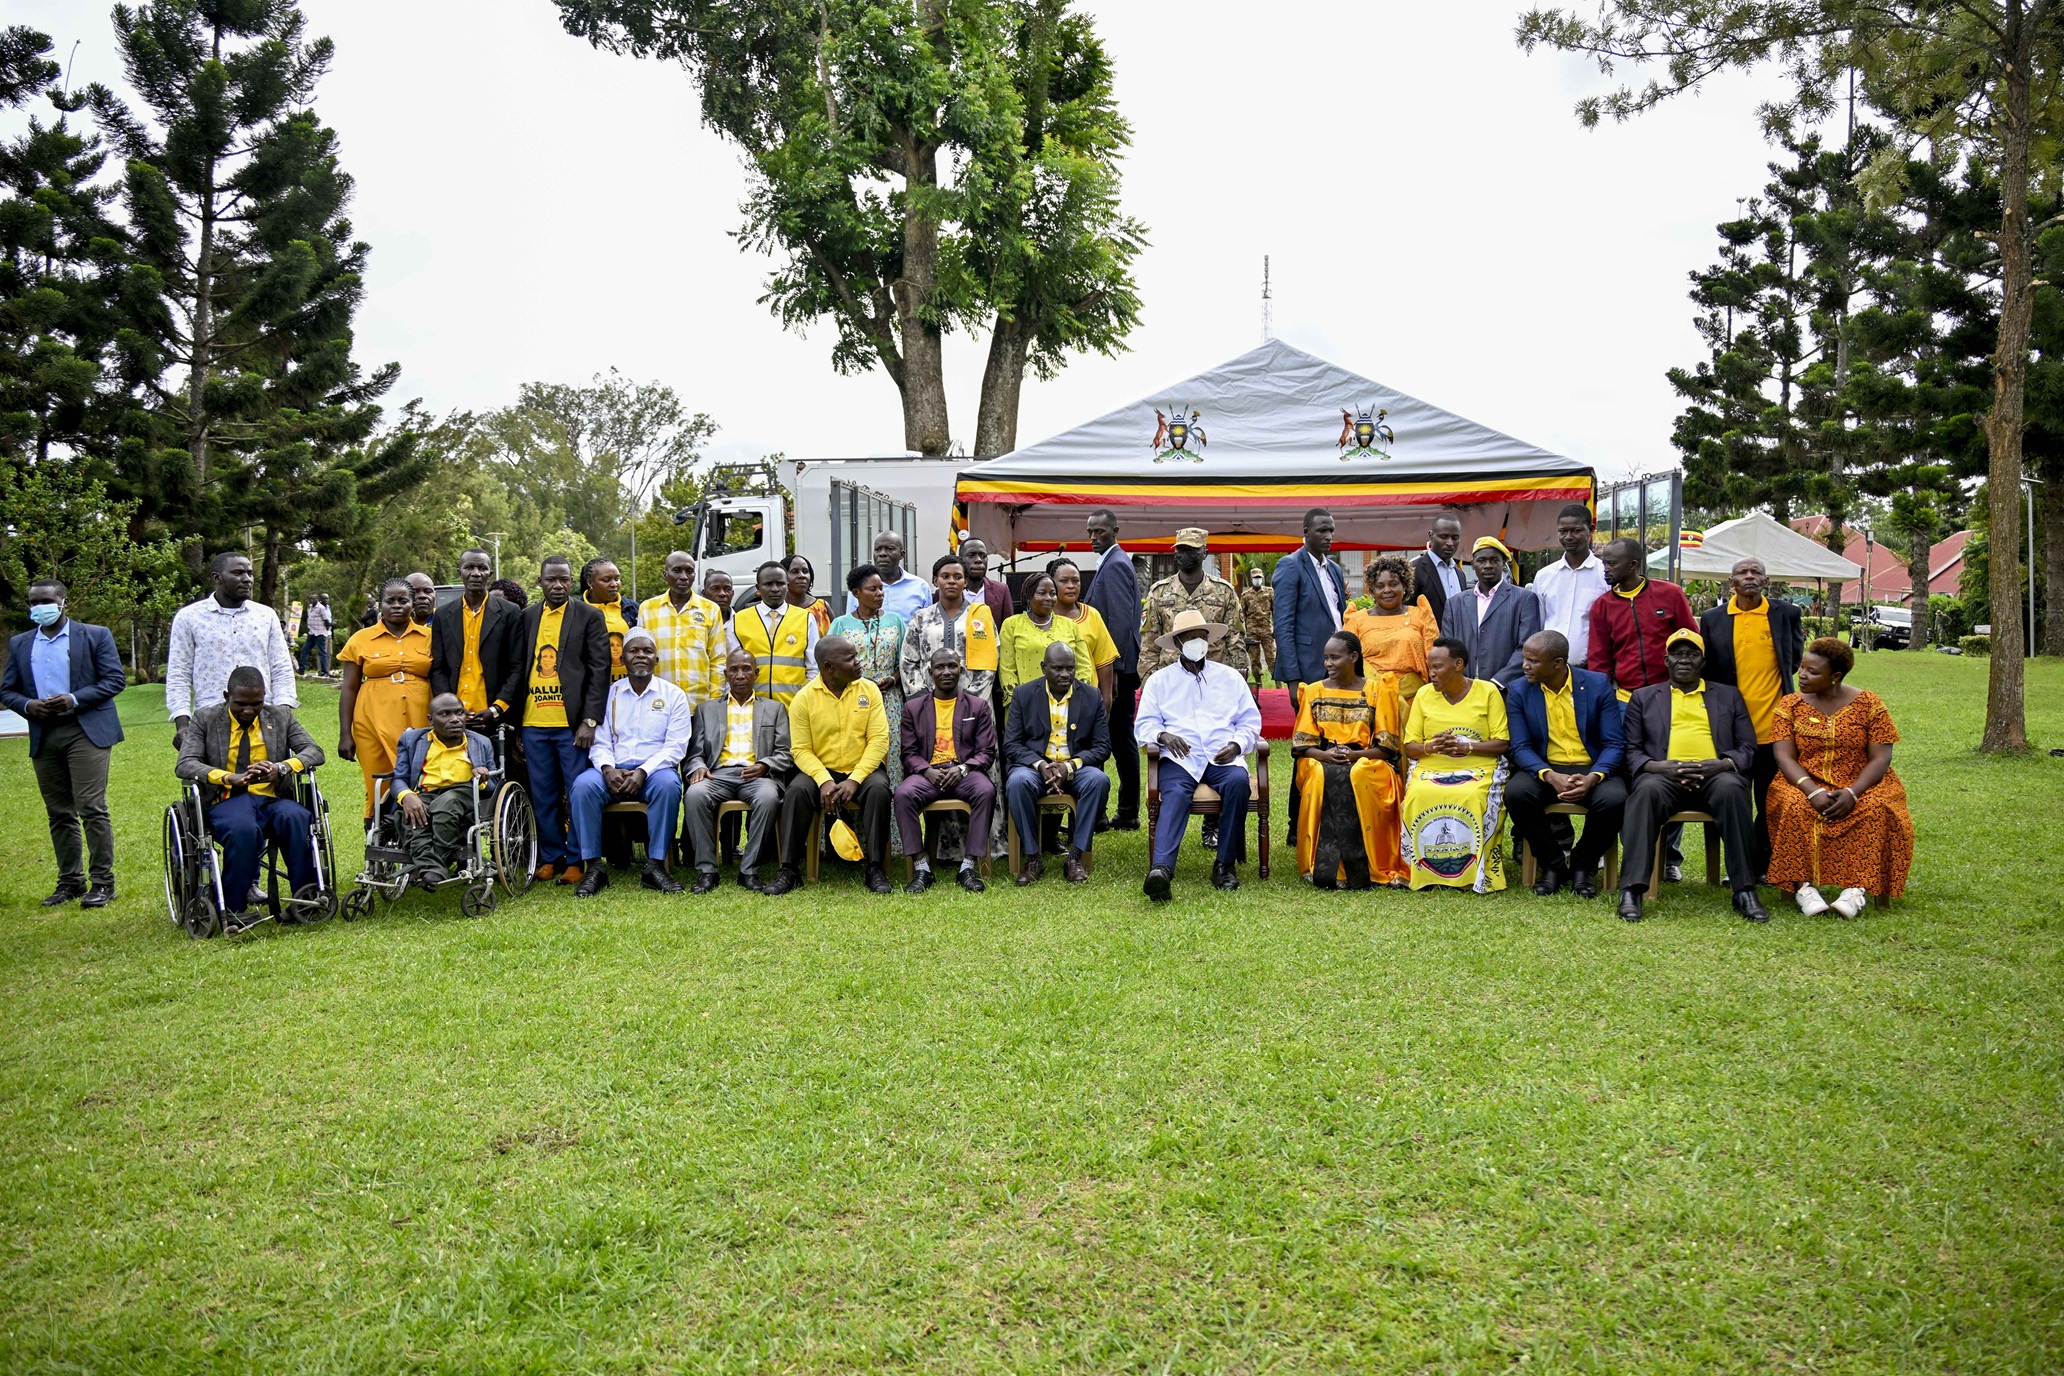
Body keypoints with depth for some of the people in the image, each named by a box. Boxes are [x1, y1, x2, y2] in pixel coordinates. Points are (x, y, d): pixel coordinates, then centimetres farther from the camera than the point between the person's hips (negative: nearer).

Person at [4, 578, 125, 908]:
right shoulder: (20, 644, 14)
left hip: (86, 731, -4)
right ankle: (70, 881, 15)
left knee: (92, 808, -9)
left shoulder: (95, 636, 2)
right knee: (59, 814, 8)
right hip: (43, 737, 5)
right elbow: (7, 691, 14)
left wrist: (74, 700, -15)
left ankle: (102, 881, -5)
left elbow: (114, 679, -3)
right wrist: (27, 705, -7)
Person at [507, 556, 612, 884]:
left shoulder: (589, 617, 1)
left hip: (572, 724, -4)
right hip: (534, 723, 4)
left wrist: (589, 721, -11)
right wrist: (514, 722, 8)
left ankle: (576, 860, 8)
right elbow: (517, 669, 13)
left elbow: (599, 671, -3)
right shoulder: (527, 618, 12)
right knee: (543, 796, 9)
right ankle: (551, 856, 20)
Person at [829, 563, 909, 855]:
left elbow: (905, 661, 11)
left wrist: (893, 679, -7)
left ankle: (885, 835, -3)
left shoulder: (895, 621, 11)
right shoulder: (841, 624, 8)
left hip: (888, 702, 1)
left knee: (889, 760, -5)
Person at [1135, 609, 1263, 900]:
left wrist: (1236, 744, -5)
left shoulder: (1230, 677, 21)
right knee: (1175, 794, -34)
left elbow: (1250, 721, 16)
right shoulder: (1159, 681, 19)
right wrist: (1163, 735, -13)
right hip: (1179, 758, -1)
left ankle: (1226, 863, -24)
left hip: (1223, 757, 1)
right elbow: (1145, 723, 10)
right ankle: (1161, 869, -54)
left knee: (1238, 781, -34)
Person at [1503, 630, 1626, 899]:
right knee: (1516, 792, -31)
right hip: (1544, 768, 1)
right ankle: (1552, 863, -7)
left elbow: (1613, 744, -5)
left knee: (1614, 799, -32)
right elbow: (1520, 747, -6)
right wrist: (1550, 776, -25)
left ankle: (1583, 864, -3)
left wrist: (1592, 778, -24)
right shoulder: (1518, 691, 0)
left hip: (1592, 769, -1)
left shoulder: (1598, 685, -2)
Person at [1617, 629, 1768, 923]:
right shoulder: (1644, 698, 21)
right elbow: (1631, 750, 11)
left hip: (1715, 775, 1)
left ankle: (1744, 890, -30)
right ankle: (1631, 890, -39)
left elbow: (1748, 748, 14)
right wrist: (1657, 766, -11)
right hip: (1663, 775, -1)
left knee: (1731, 788, -35)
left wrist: (1722, 765, -9)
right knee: (1647, 790, -36)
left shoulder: (1728, 696, 23)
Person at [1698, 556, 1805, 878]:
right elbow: (1707, 671, 8)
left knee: (1771, 803, 6)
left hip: (1774, 727, 0)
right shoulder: (1712, 619, 5)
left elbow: (1794, 661, 13)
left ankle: (1763, 867, 16)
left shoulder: (1786, 615, 5)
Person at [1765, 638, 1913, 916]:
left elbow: (1881, 758, -6)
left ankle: (1858, 887, -31)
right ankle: (1803, 884, -30)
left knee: (1876, 810, -32)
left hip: (1860, 786, 0)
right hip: (1806, 785, 0)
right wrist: (1813, 791, -24)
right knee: (1795, 807, -33)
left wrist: (1852, 793, -23)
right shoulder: (1791, 704, 4)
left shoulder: (1869, 703, 1)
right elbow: (1785, 756, -6)